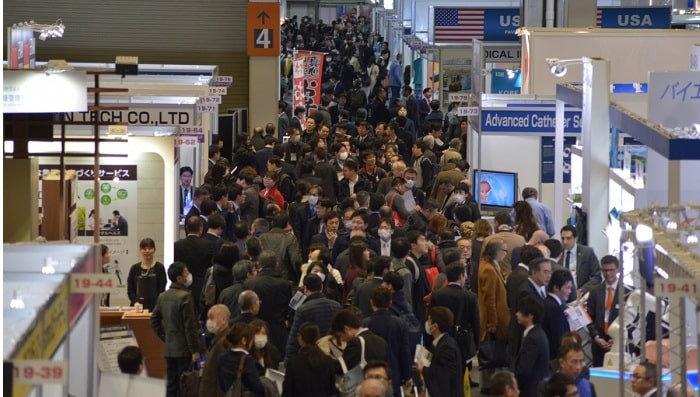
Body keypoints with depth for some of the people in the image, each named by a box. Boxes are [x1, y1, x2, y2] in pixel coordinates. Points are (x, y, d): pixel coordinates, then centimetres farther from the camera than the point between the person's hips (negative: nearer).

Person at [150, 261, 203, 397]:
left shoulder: (162, 297, 8)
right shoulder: (185, 297, -15)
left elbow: (154, 321, 15)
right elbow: (190, 326, -16)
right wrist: (195, 350, -12)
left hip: (169, 349, 7)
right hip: (184, 350, -7)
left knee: (171, 386, 10)